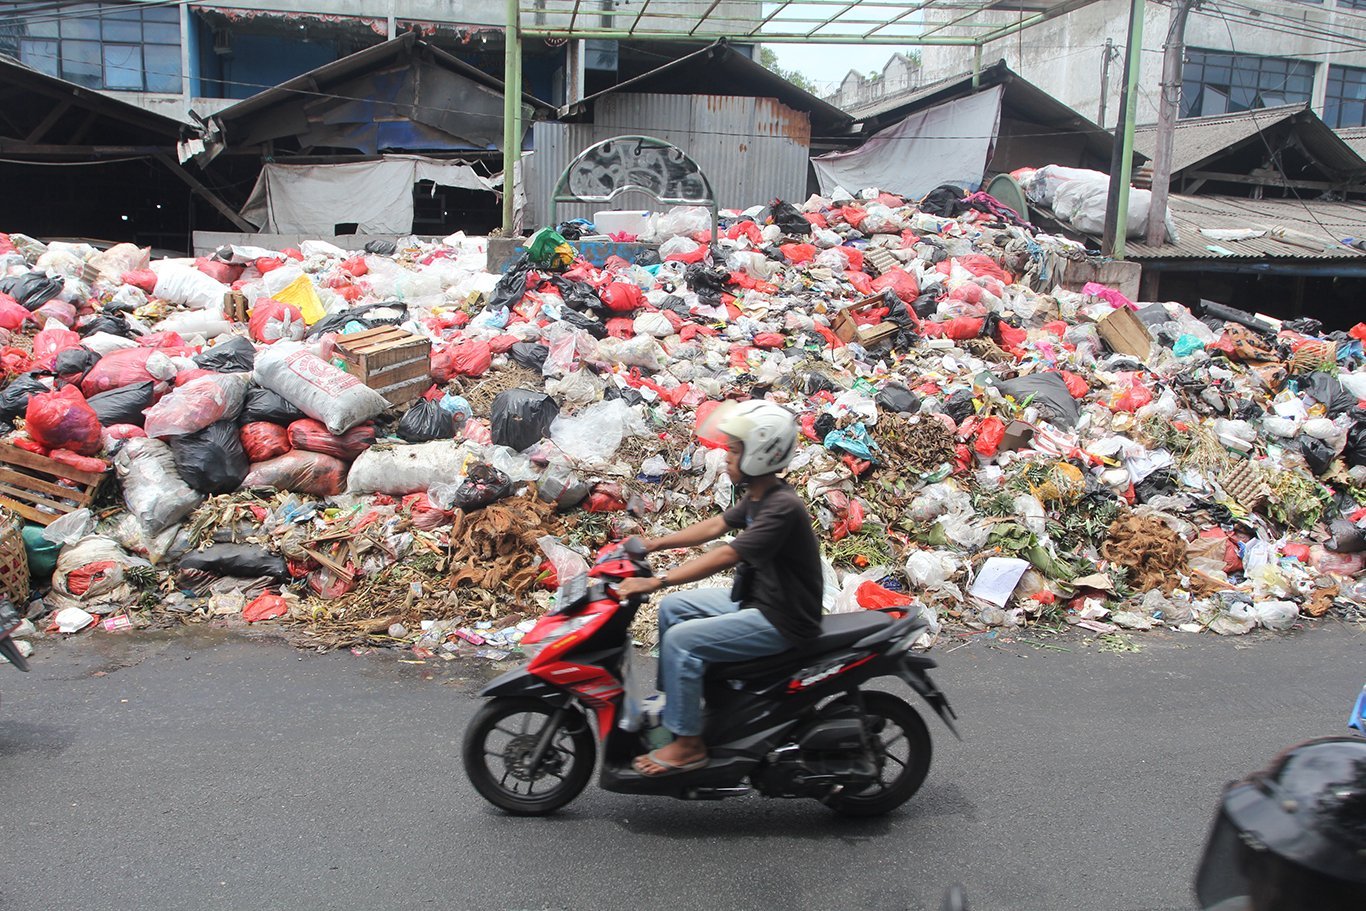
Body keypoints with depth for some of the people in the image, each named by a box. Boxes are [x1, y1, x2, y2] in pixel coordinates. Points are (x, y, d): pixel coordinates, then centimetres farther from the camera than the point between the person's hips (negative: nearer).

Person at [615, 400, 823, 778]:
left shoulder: (782, 507, -26)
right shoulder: (757, 496, 5)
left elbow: (725, 556, -32)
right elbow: (715, 526, 14)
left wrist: (656, 582, -33)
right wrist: (656, 543, 9)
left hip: (782, 621, -10)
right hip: (755, 600, 10)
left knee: (681, 640, -18)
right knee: (672, 608, 12)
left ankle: (688, 743, -6)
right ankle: (669, 701, 21)